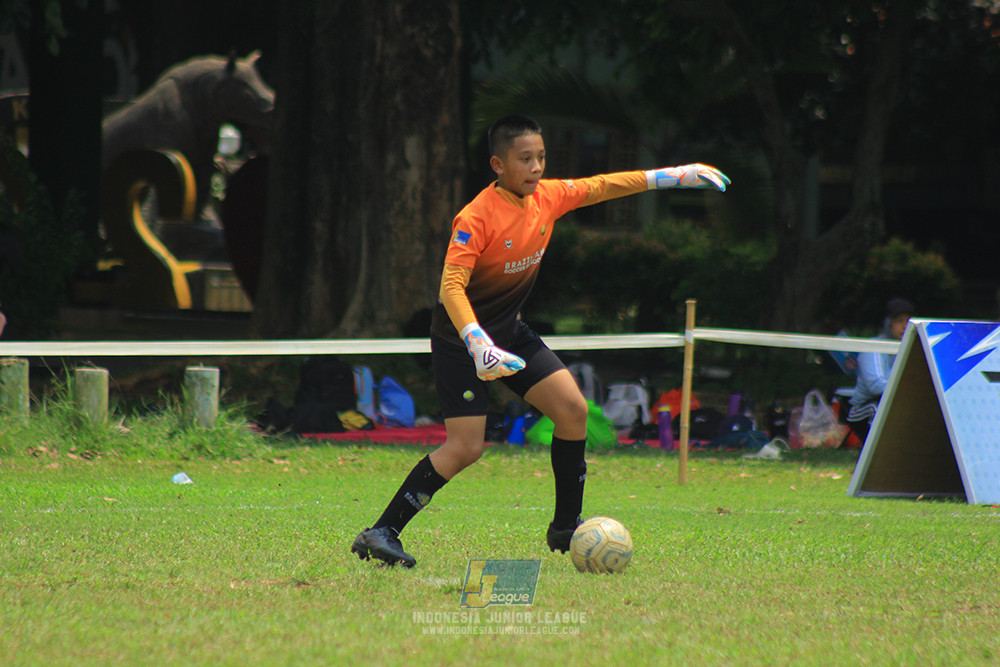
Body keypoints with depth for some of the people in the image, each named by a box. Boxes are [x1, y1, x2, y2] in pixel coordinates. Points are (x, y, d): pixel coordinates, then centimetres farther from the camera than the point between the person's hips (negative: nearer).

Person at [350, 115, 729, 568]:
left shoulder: (548, 197, -3)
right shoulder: (477, 218, -25)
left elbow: (603, 187, 11)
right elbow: (451, 287, -31)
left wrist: (674, 176, 11)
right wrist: (478, 345, -43)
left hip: (509, 332, 7)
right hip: (461, 339, -7)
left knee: (572, 409, -3)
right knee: (465, 448, -15)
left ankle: (566, 529, 10)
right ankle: (381, 533, -9)